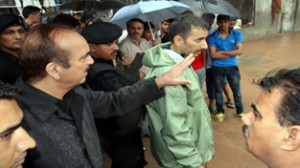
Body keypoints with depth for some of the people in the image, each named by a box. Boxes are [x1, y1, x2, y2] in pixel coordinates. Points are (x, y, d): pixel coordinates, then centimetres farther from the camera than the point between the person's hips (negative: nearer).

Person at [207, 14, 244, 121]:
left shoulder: (237, 34, -2)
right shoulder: (212, 37, -7)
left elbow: (239, 51, -10)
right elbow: (213, 55, -15)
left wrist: (222, 52, -13)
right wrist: (231, 54, -11)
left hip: (232, 66, 1)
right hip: (217, 68, -1)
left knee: (236, 90, 10)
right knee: (218, 90, 12)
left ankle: (240, 111, 29)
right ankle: (220, 111, 30)